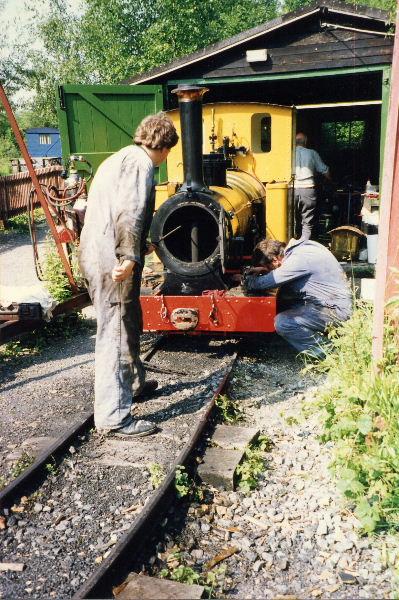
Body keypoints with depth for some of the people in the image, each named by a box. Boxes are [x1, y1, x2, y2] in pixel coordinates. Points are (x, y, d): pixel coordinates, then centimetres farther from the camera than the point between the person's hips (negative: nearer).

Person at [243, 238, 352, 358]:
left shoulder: (299, 258, -22)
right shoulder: (299, 248, 5)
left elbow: (267, 282, -18)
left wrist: (247, 279, 1)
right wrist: (264, 271, 11)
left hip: (335, 309, -10)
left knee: (282, 323, -18)